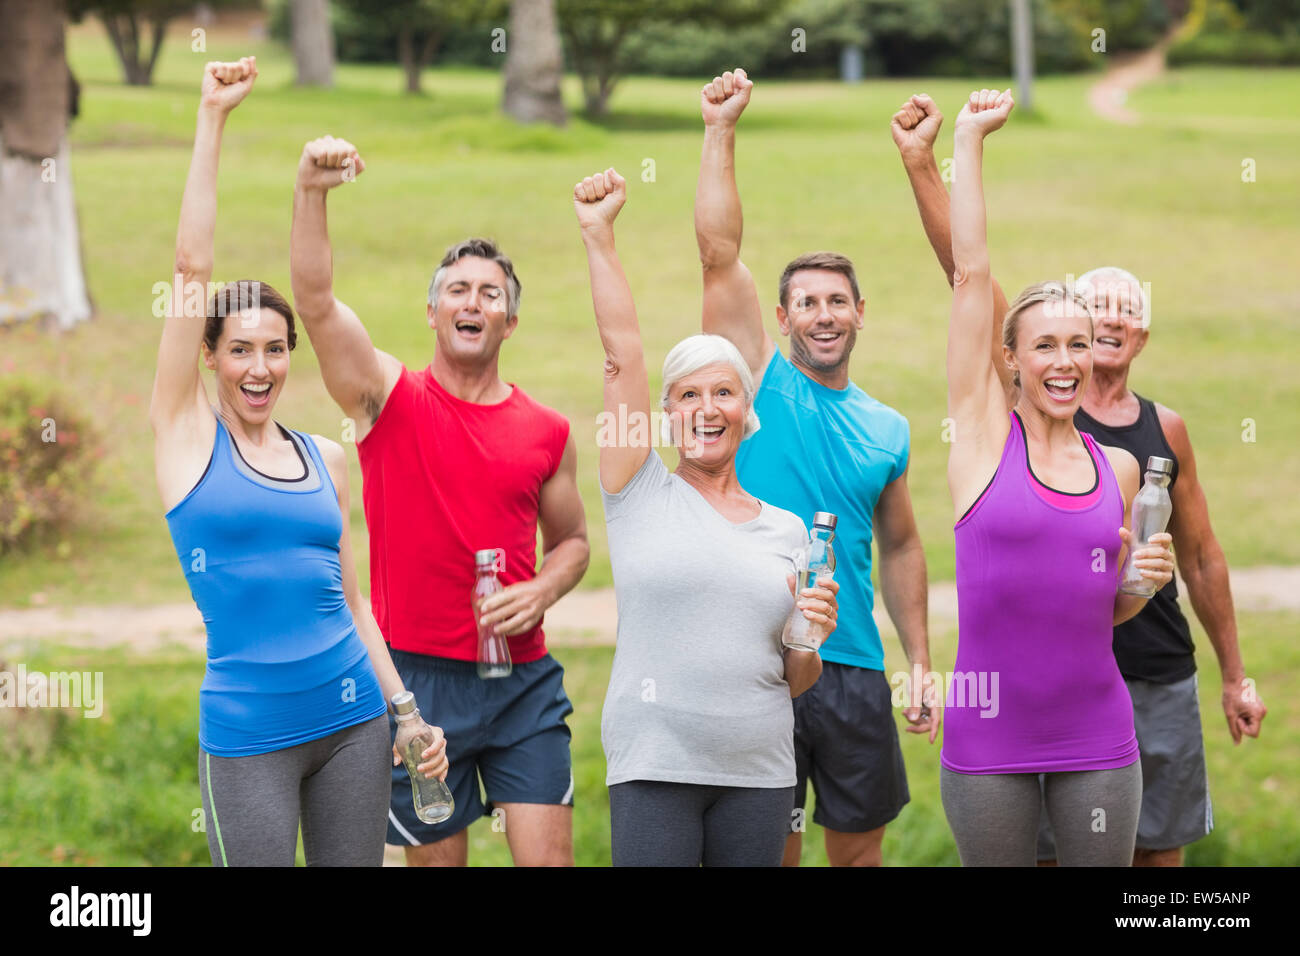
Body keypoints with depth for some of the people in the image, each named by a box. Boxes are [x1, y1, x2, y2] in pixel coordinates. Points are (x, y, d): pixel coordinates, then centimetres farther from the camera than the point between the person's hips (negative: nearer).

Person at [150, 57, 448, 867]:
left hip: (354, 717, 4)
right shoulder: (187, 433, 1)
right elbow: (192, 262, -5)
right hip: (249, 732, -4)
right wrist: (212, 119, -6)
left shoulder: (327, 459, 11)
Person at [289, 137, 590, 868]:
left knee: (549, 858, -3)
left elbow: (572, 540, 18)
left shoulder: (547, 432, 6)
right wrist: (312, 192, -30)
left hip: (521, 678, 2)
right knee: (437, 858, 7)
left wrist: (543, 590, -5)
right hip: (417, 676, -2)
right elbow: (317, 301, -16)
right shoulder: (390, 397, -1)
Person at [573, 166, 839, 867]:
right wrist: (598, 236, -6)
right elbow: (622, 348, -3)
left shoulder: (787, 531, 13)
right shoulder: (642, 496, 4)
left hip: (760, 773, 3)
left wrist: (810, 636, -4)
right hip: (654, 766, -3)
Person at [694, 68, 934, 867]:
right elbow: (719, 253, -9)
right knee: (772, 848, 4)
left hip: (854, 668, 3)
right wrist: (722, 131, -14)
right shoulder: (760, 379, 0)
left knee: (859, 848, 10)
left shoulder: (887, 429, 10)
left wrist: (923, 664, 13)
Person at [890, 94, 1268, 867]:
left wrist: (1235, 676, 15)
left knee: (1160, 851, 9)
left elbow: (1201, 556, 14)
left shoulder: (1167, 429, 6)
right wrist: (922, 166, -20)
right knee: (1052, 850, 4)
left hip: (1161, 680, 3)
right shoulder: (1032, 403, -2)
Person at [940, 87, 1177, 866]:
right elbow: (971, 272, -4)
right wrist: (970, 139, -1)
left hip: (1097, 736, 3)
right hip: (988, 734, -3)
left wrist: (1144, 577, -4)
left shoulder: (1118, 466, 8)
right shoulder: (985, 433, -1)